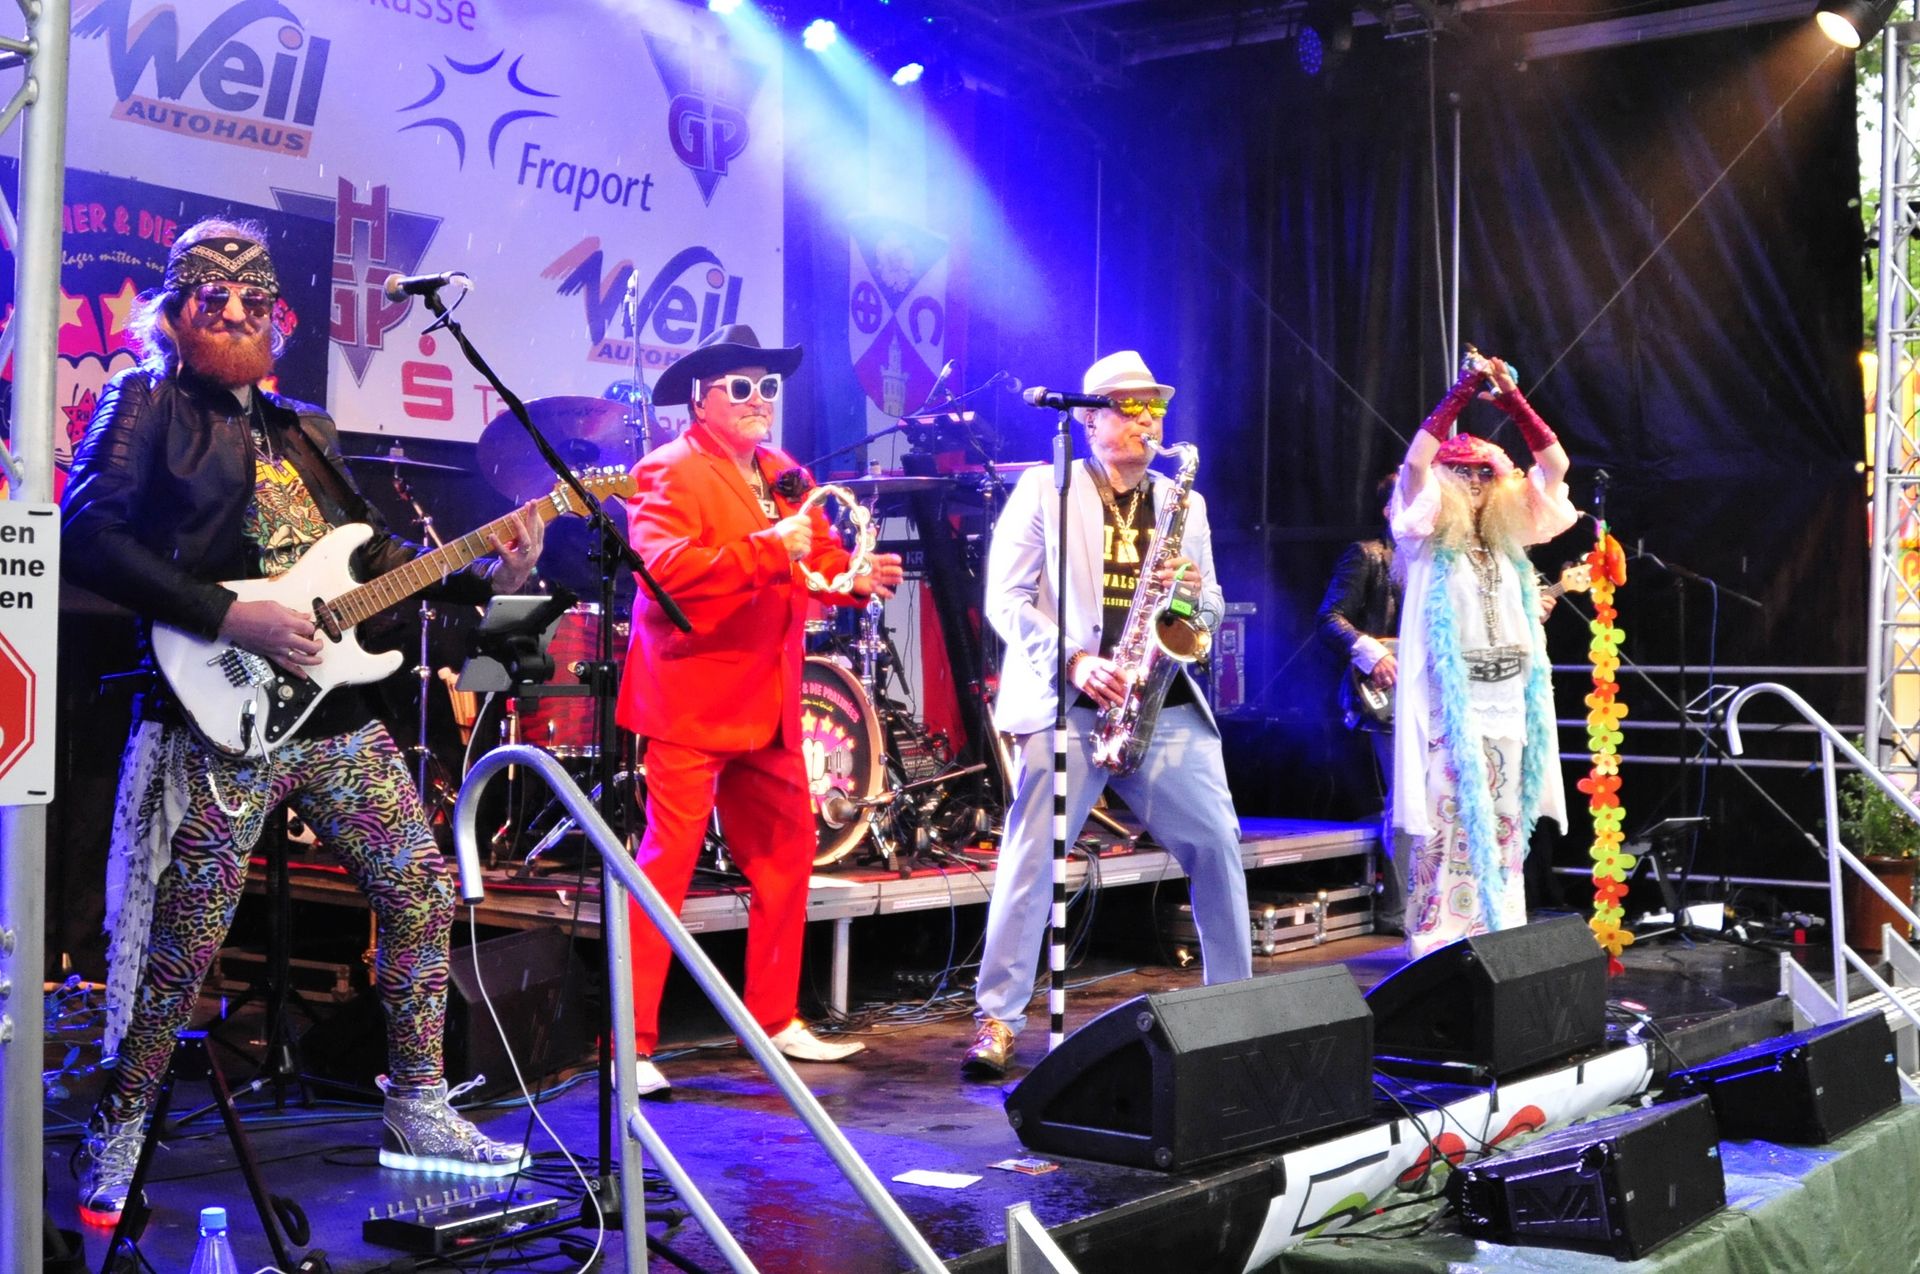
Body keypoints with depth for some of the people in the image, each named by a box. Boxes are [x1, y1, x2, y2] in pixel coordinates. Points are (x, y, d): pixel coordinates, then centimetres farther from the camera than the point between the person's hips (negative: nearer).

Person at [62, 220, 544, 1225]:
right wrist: (229, 617, -20)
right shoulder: (145, 404, -1)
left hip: (335, 712, 7)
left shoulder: (303, 431, 20)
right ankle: (113, 1142, 18)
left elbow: (371, 560, 21)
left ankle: (416, 1115, 22)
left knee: (421, 897, 9)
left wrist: (481, 578, 6)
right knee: (185, 944, -3)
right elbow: (86, 536, -14)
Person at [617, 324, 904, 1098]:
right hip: (693, 700, -8)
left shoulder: (785, 477, 17)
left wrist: (856, 577, -4)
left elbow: (819, 560, 18)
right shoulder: (669, 474, -8)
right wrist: (771, 549, -27)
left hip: (767, 702, 8)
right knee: (666, 864, -8)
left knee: (787, 854, 12)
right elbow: (665, 567, -23)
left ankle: (775, 1020, 26)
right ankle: (633, 1045, -3)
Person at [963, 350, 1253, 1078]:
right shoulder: (1044, 490, 4)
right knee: (1031, 857, -7)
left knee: (1216, 844, 0)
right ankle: (997, 1018, 0)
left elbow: (1209, 611, 18)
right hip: (1065, 701, -4)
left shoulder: (1182, 503, 17)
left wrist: (1196, 594, -6)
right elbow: (1006, 597, -3)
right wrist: (1073, 661, -17)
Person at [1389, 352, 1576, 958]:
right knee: (1450, 834, -8)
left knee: (1503, 836, 8)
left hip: (1510, 707, 6)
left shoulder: (1507, 539, 13)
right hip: (1450, 709, -6)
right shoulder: (1429, 539, -1)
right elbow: (1416, 462, -17)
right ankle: (1437, 952, -4)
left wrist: (1512, 398, 0)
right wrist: (1462, 390, -16)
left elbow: (1555, 464, 9)